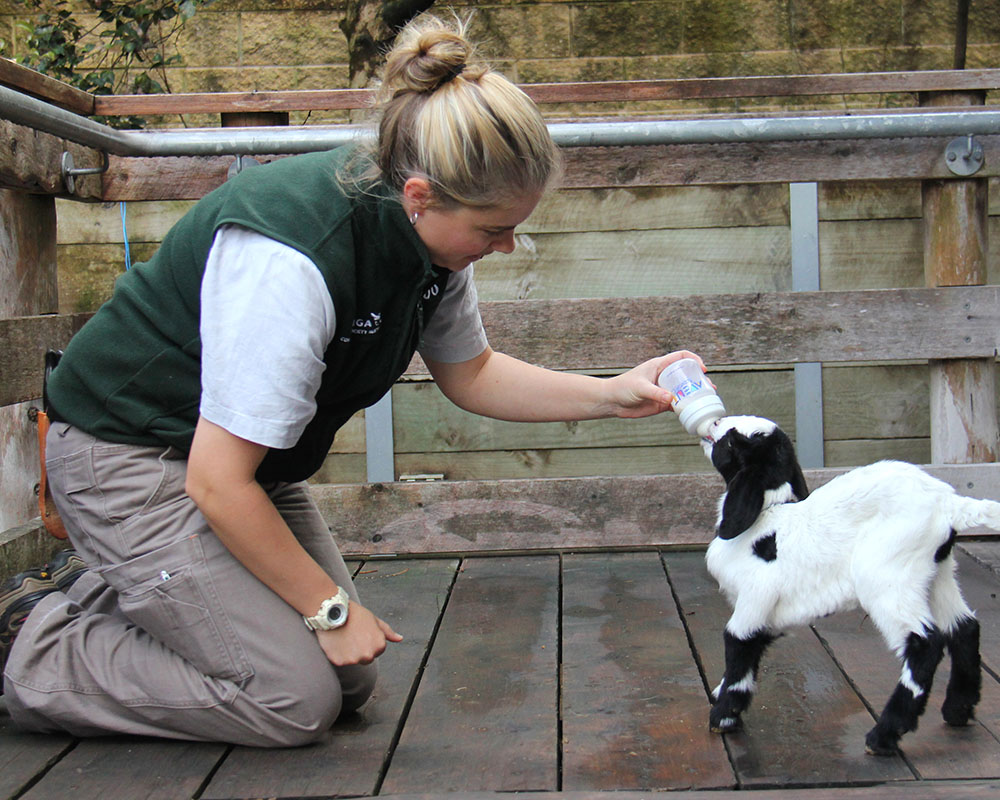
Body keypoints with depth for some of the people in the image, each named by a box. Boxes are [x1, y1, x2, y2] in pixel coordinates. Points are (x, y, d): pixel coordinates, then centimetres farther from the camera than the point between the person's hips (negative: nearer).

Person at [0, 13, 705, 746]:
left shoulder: (429, 236, -9)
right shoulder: (293, 262, -35)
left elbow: (470, 374, 9)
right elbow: (217, 482, -29)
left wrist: (615, 395, -3)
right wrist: (330, 607, -17)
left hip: (245, 455, 9)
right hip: (131, 456, -8)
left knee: (350, 680, 6)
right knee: (296, 700, -13)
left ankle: (128, 596, 20)